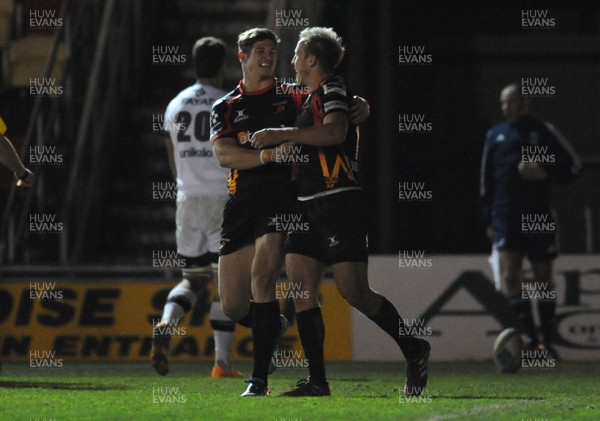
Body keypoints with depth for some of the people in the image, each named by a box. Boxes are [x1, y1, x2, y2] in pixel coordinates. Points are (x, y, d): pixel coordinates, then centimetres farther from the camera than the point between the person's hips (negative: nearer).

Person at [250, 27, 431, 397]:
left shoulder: (331, 89, -6)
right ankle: (317, 381, -4)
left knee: (354, 291, -11)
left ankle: (414, 350, 6)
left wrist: (283, 135, -22)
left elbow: (335, 132, -26)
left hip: (339, 203, -9)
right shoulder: (311, 98, 22)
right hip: (310, 207, 9)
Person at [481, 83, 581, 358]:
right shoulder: (496, 136, 12)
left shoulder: (544, 132, 5)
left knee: (543, 279, 5)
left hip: (539, 218, -1)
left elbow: (573, 165, 5)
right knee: (509, 275, -17)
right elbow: (486, 180, 16)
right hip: (506, 218, 1)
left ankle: (548, 341, 15)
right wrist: (488, 220, 11)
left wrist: (545, 173, -13)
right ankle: (528, 333, -17)